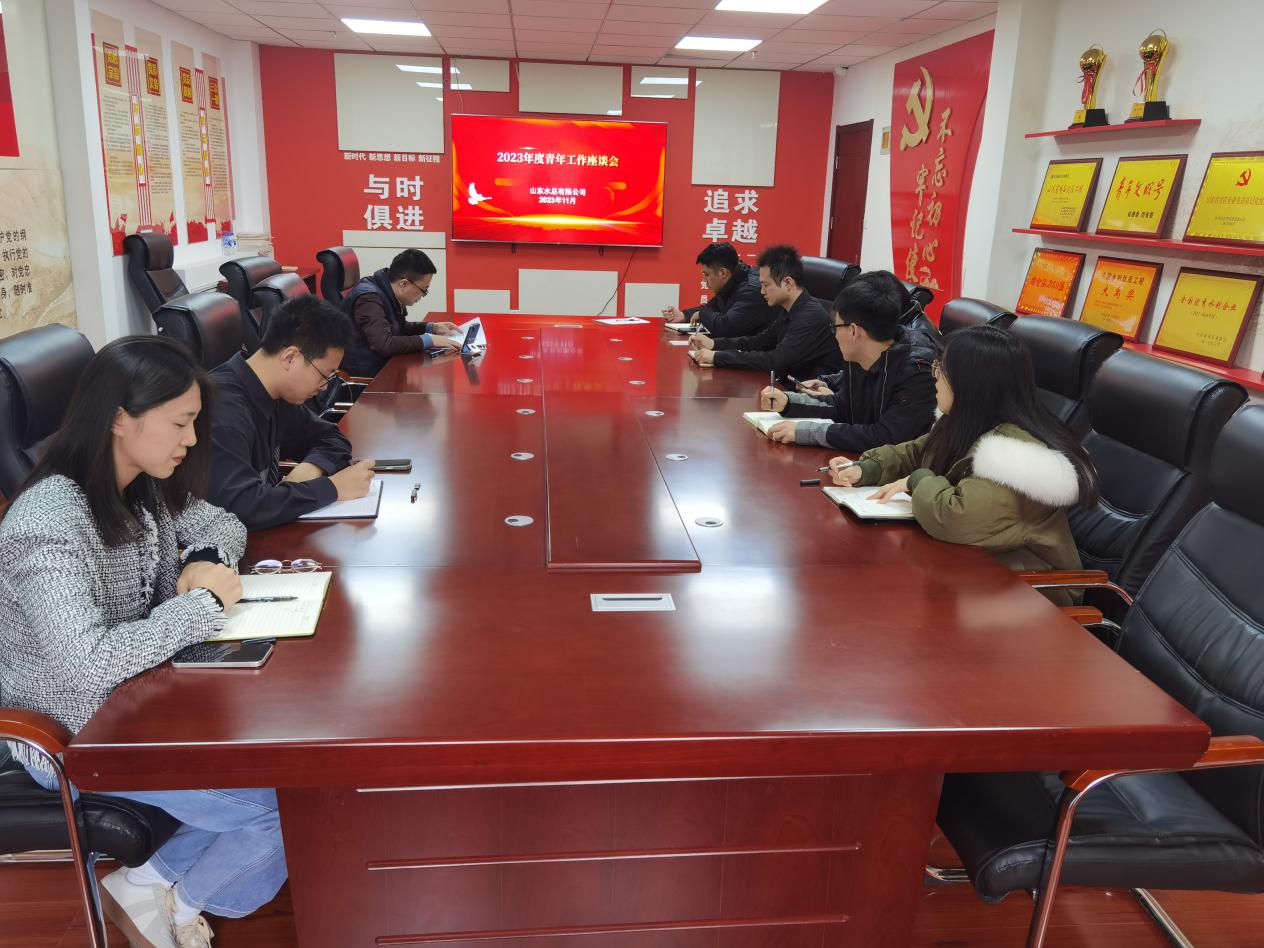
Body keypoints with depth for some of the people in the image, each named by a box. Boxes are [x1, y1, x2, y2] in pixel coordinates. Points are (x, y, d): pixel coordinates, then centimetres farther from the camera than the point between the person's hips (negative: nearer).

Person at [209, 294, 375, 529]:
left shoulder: (275, 397, 2)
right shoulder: (224, 407, -24)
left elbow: (330, 437, 13)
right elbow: (242, 506, -33)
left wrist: (309, 468, -8)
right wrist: (333, 488, -23)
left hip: (265, 533, 7)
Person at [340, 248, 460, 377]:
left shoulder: (389, 293, 5)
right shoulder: (369, 299, -21)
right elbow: (384, 344, -33)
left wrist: (431, 327, 9)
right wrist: (428, 340, -26)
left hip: (383, 364, 9)